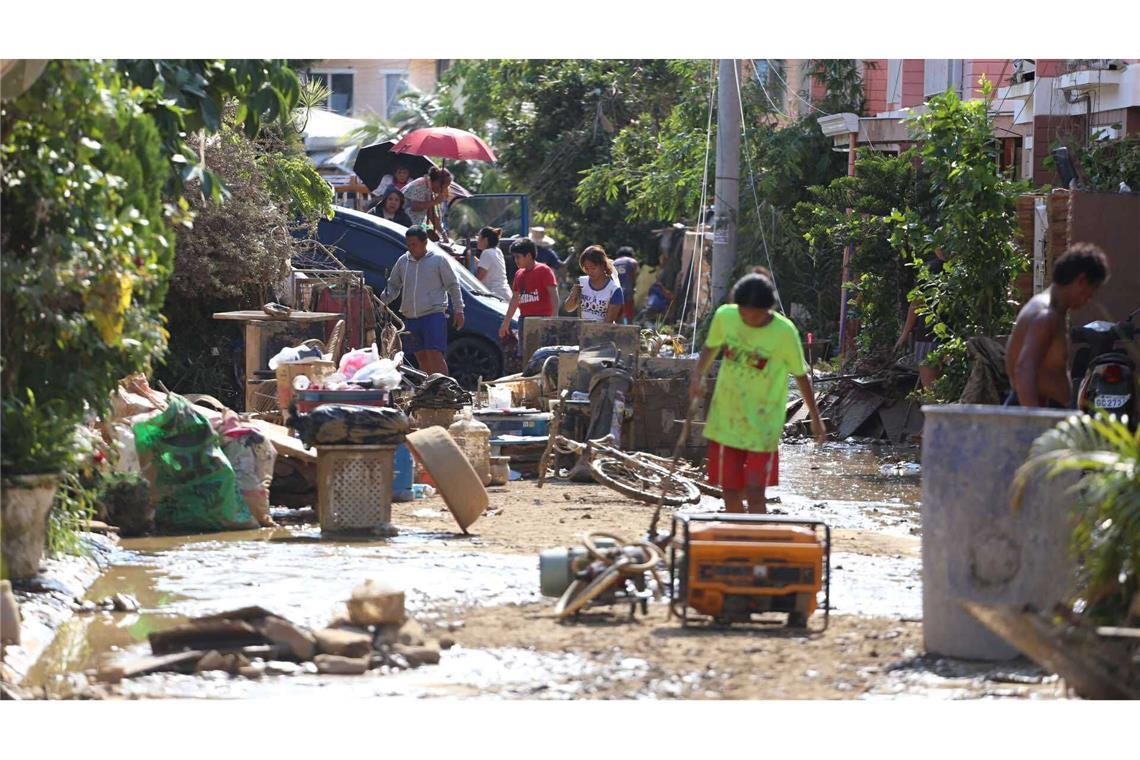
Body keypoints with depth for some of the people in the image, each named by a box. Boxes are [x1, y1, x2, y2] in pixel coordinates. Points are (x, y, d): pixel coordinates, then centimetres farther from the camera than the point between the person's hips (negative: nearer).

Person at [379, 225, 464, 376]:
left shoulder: (438, 260, -2)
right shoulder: (403, 261, 11)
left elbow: (453, 285, 2)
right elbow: (393, 286, 19)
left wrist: (458, 311, -1)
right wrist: (382, 301, 0)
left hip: (433, 315, -5)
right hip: (410, 317, 5)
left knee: (435, 355, -15)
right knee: (422, 358, 8)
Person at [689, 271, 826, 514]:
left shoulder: (784, 332, -15)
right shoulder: (724, 316, -7)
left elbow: (800, 375, -1)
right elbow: (711, 347, 14)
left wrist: (815, 418, 7)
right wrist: (698, 375, -4)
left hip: (763, 426, -3)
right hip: (726, 419, 3)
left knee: (755, 493, -9)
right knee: (731, 492, 7)